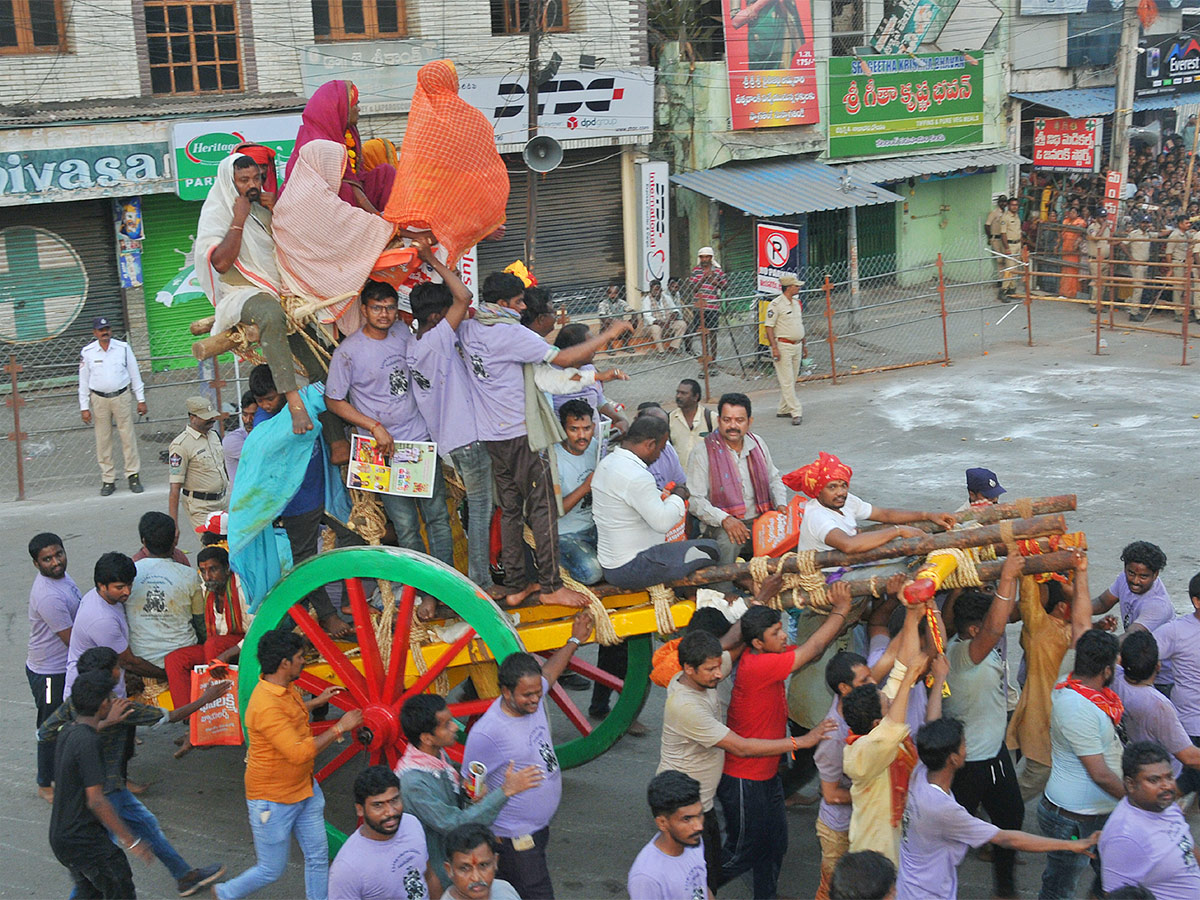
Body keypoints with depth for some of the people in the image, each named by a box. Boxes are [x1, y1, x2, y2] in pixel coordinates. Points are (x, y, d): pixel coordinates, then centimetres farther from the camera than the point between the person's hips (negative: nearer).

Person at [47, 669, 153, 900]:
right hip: (83, 839, -9)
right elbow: (95, 801, -25)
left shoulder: (69, 734, 5)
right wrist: (130, 841, -22)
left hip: (61, 835, 9)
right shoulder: (88, 742, -23)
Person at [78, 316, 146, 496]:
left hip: (121, 397, 0)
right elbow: (83, 382, 6)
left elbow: (134, 374, 7)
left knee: (128, 437, -2)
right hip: (99, 400, 0)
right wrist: (84, 407, 2)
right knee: (103, 441, 3)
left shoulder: (123, 348, 2)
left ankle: (133, 476, 5)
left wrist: (141, 400, 5)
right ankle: (108, 480, 10)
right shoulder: (87, 352, 2)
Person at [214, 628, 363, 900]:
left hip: (304, 789, 9)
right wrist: (339, 728, -29)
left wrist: (317, 701, 23)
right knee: (271, 870, 8)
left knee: (318, 857, 12)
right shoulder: (266, 706, -31)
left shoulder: (285, 688, 0)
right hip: (273, 801, -9)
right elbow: (299, 752, -36)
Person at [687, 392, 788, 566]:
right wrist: (725, 519, -24)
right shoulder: (702, 453, -5)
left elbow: (774, 479, 27)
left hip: (761, 519, 5)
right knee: (728, 542, -38)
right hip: (722, 526, -5)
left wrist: (781, 505, 7)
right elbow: (694, 500, -10)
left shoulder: (757, 444, 12)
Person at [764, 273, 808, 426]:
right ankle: (796, 411, -10)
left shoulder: (797, 303, 13)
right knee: (786, 381, -8)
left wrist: (804, 344, 22)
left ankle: (784, 410, 18)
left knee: (791, 380, 11)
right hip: (783, 346, -8)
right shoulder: (776, 304, -12)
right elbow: (769, 327, -14)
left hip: (797, 346, 8)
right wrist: (774, 348, -20)